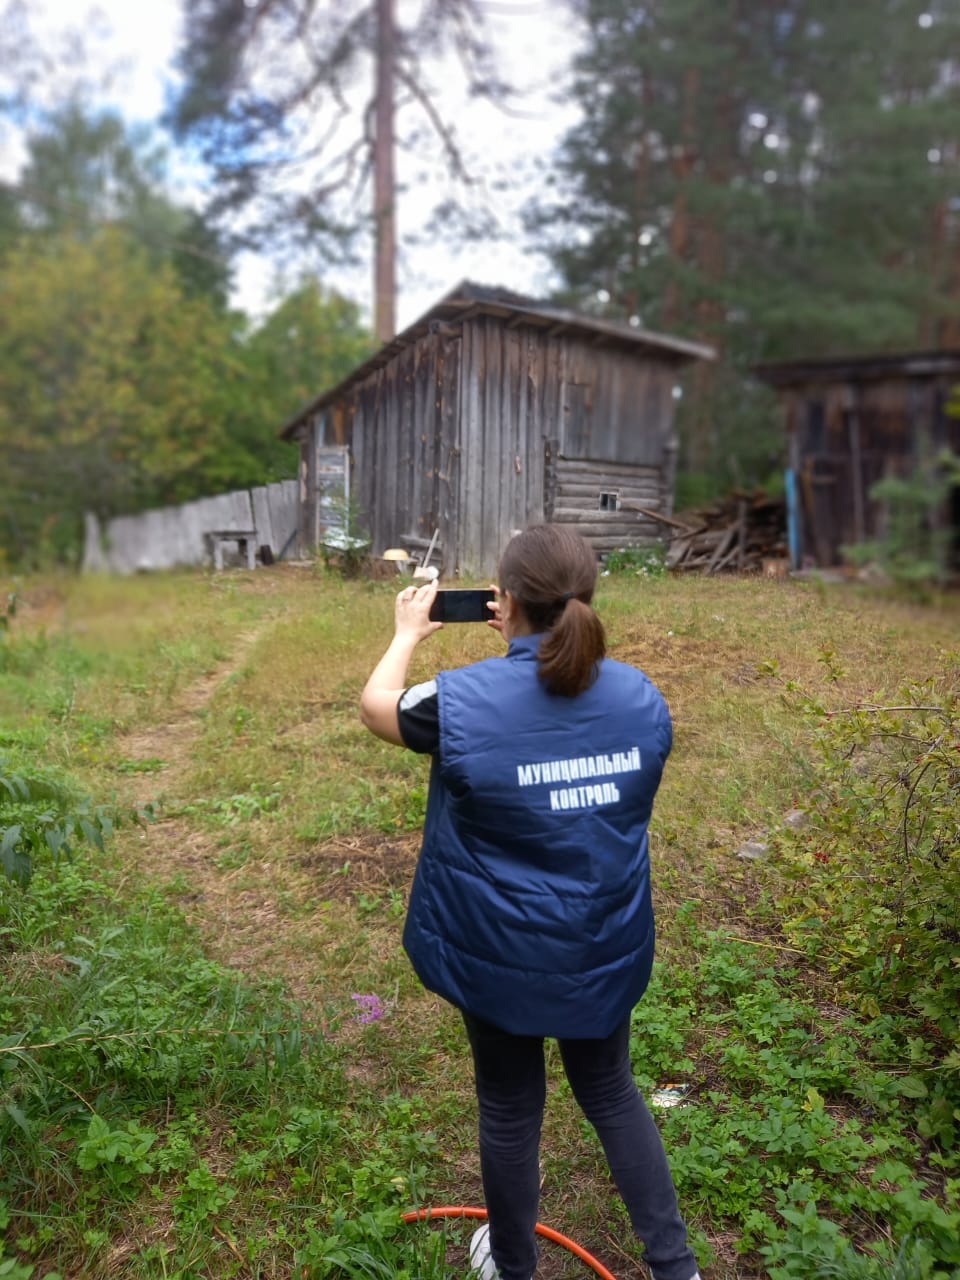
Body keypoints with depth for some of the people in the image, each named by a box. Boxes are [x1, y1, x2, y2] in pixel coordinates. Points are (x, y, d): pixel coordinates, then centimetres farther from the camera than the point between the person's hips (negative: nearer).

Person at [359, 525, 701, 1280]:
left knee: (510, 1109, 20)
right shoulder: (642, 697, -11)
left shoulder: (464, 700, -22)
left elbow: (376, 706, -2)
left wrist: (409, 634, 15)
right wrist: (530, 644, 12)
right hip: (606, 947, 3)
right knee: (612, 1093, 26)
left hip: (501, 954, -3)